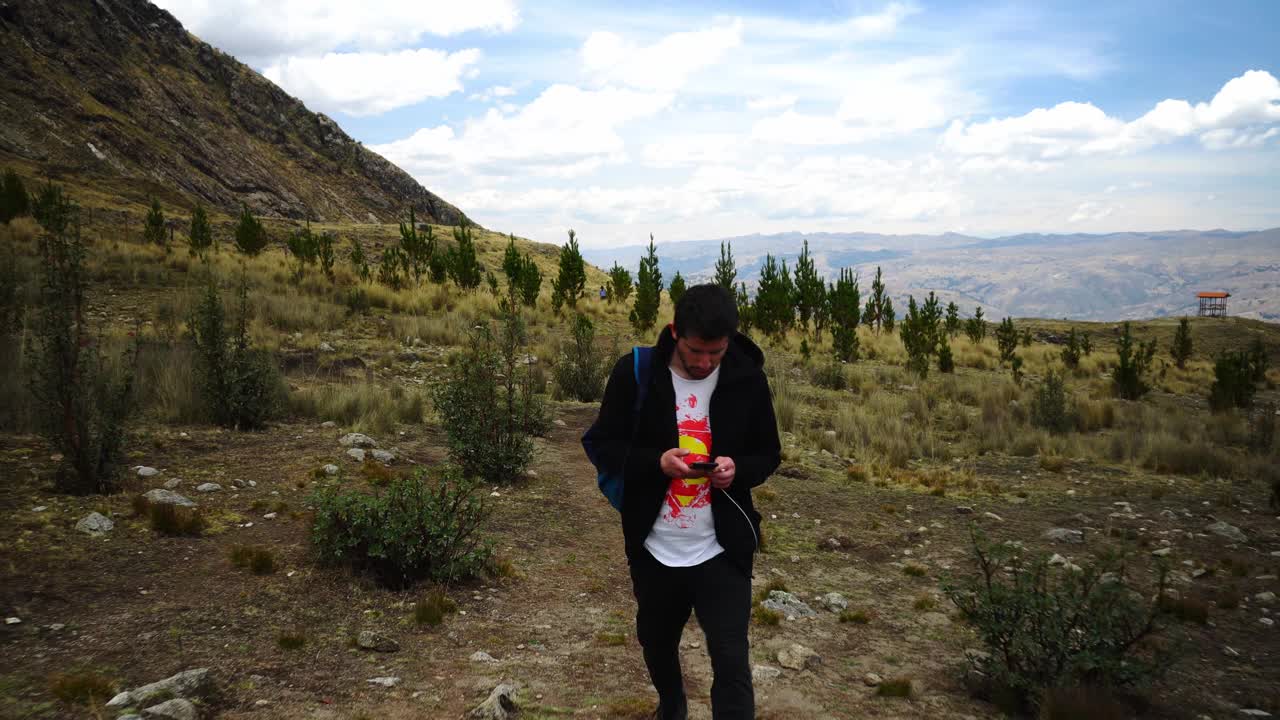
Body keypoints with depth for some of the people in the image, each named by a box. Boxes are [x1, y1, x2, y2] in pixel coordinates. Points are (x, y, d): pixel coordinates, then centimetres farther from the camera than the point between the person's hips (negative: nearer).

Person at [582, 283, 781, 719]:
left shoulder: (747, 378, -6)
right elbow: (602, 445, -3)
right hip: (654, 548, 2)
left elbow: (768, 454, 5)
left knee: (732, 664, -4)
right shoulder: (635, 372, -10)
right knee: (657, 644, 23)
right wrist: (657, 461, -22)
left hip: (723, 549, -1)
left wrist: (738, 468, -18)